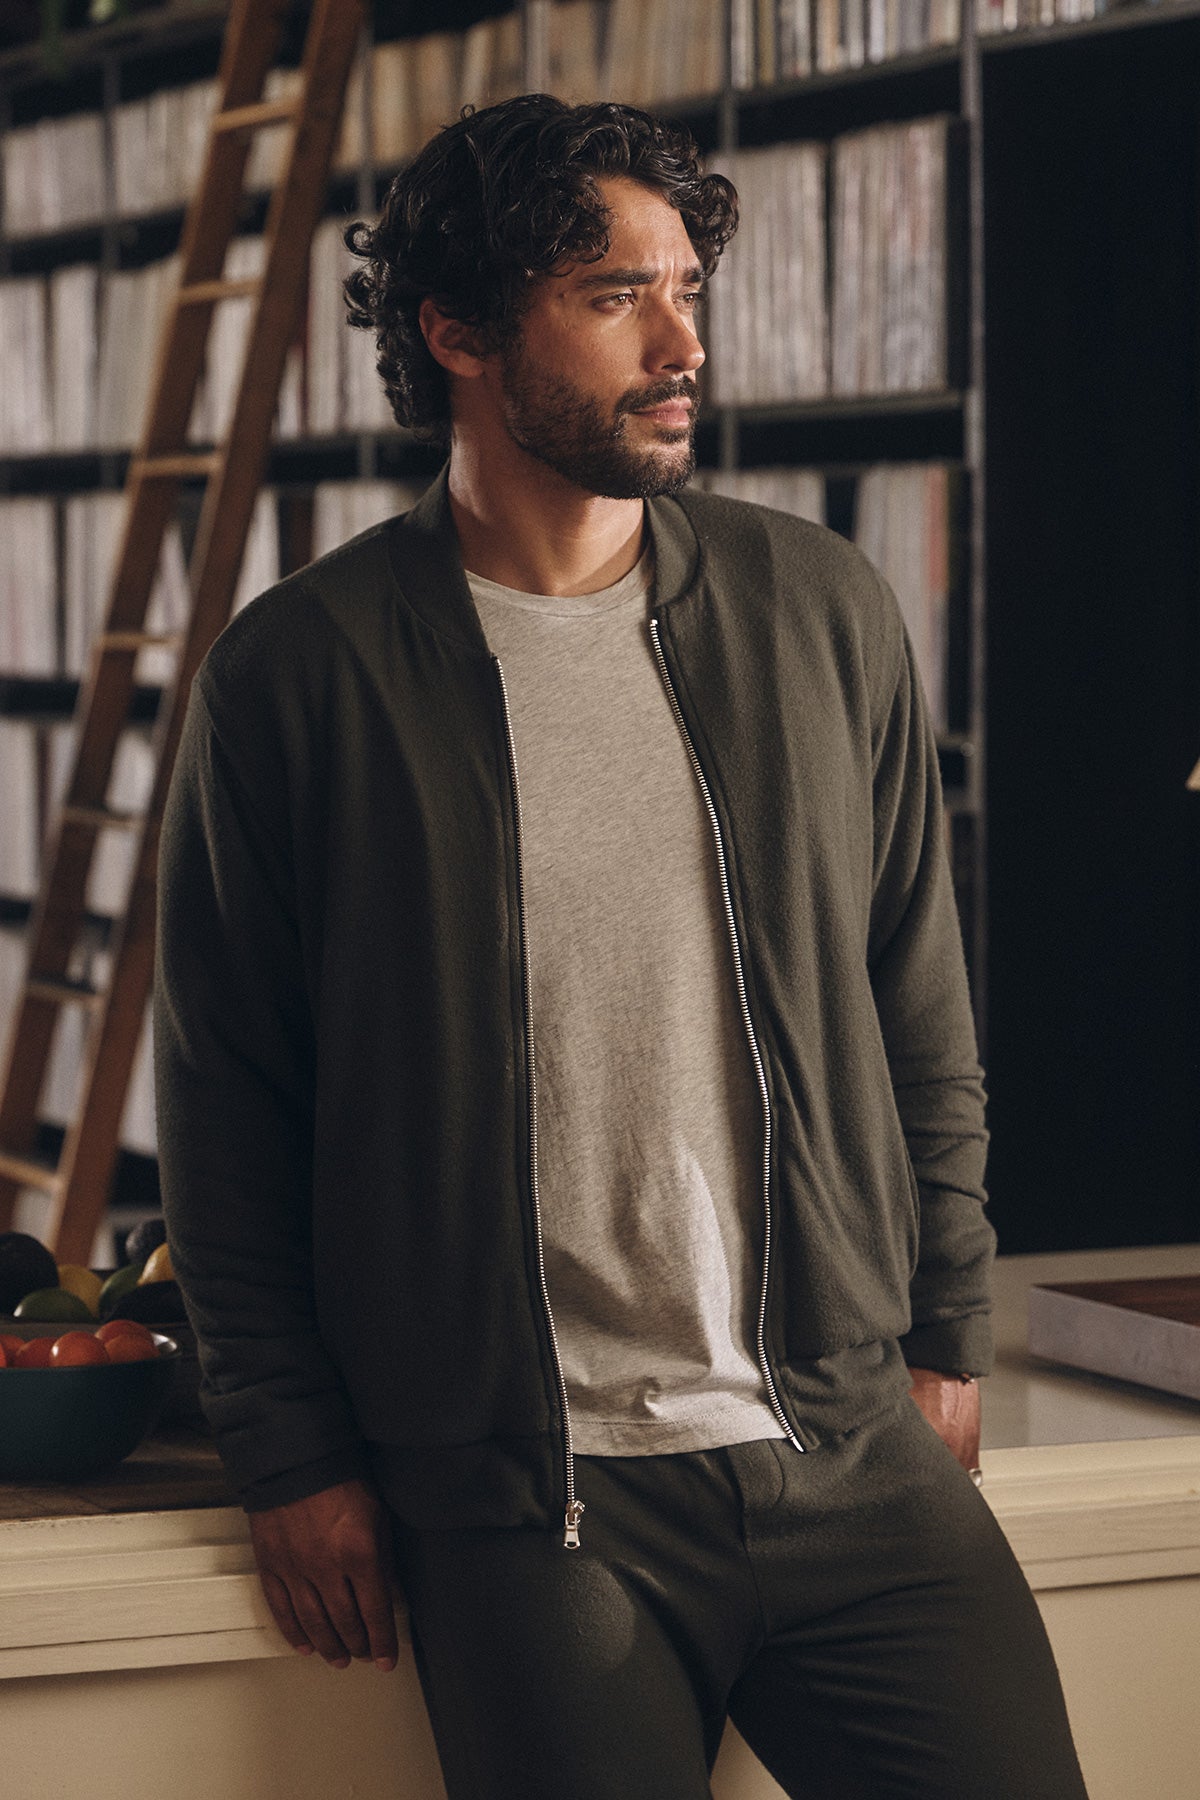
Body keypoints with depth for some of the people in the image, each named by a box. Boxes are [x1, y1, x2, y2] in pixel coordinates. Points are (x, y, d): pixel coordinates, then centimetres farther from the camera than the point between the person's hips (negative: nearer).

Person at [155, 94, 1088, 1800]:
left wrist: (946, 1336, 12)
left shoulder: (822, 614, 7)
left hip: (858, 1455, 3)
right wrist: (296, 1452, 0)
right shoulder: (298, 674, -2)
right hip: (529, 1505, -3)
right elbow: (228, 1102, 2)